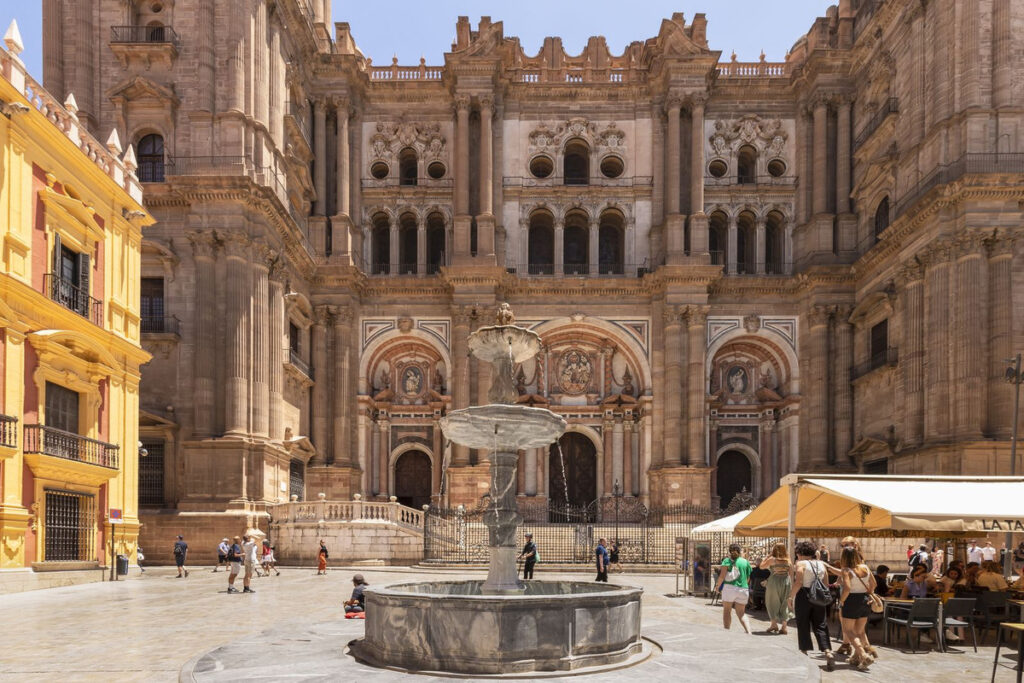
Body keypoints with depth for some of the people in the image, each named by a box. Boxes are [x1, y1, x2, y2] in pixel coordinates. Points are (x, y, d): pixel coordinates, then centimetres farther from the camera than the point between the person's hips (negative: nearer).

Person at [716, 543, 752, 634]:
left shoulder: (727, 560, 1)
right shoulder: (745, 562, 9)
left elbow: (722, 576, -7)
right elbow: (748, 578, 11)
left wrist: (718, 585, 7)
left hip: (729, 587, -3)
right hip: (743, 589, 3)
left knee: (727, 611, 9)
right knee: (741, 613, 10)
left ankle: (726, 631, 2)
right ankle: (748, 631, -7)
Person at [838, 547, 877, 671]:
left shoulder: (846, 571, -15)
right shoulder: (865, 568, 3)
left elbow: (847, 588, -26)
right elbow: (873, 584, 12)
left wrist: (841, 601, -13)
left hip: (851, 601, -6)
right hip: (864, 601, 6)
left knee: (848, 630, 4)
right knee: (860, 631, 19)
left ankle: (864, 655, -12)